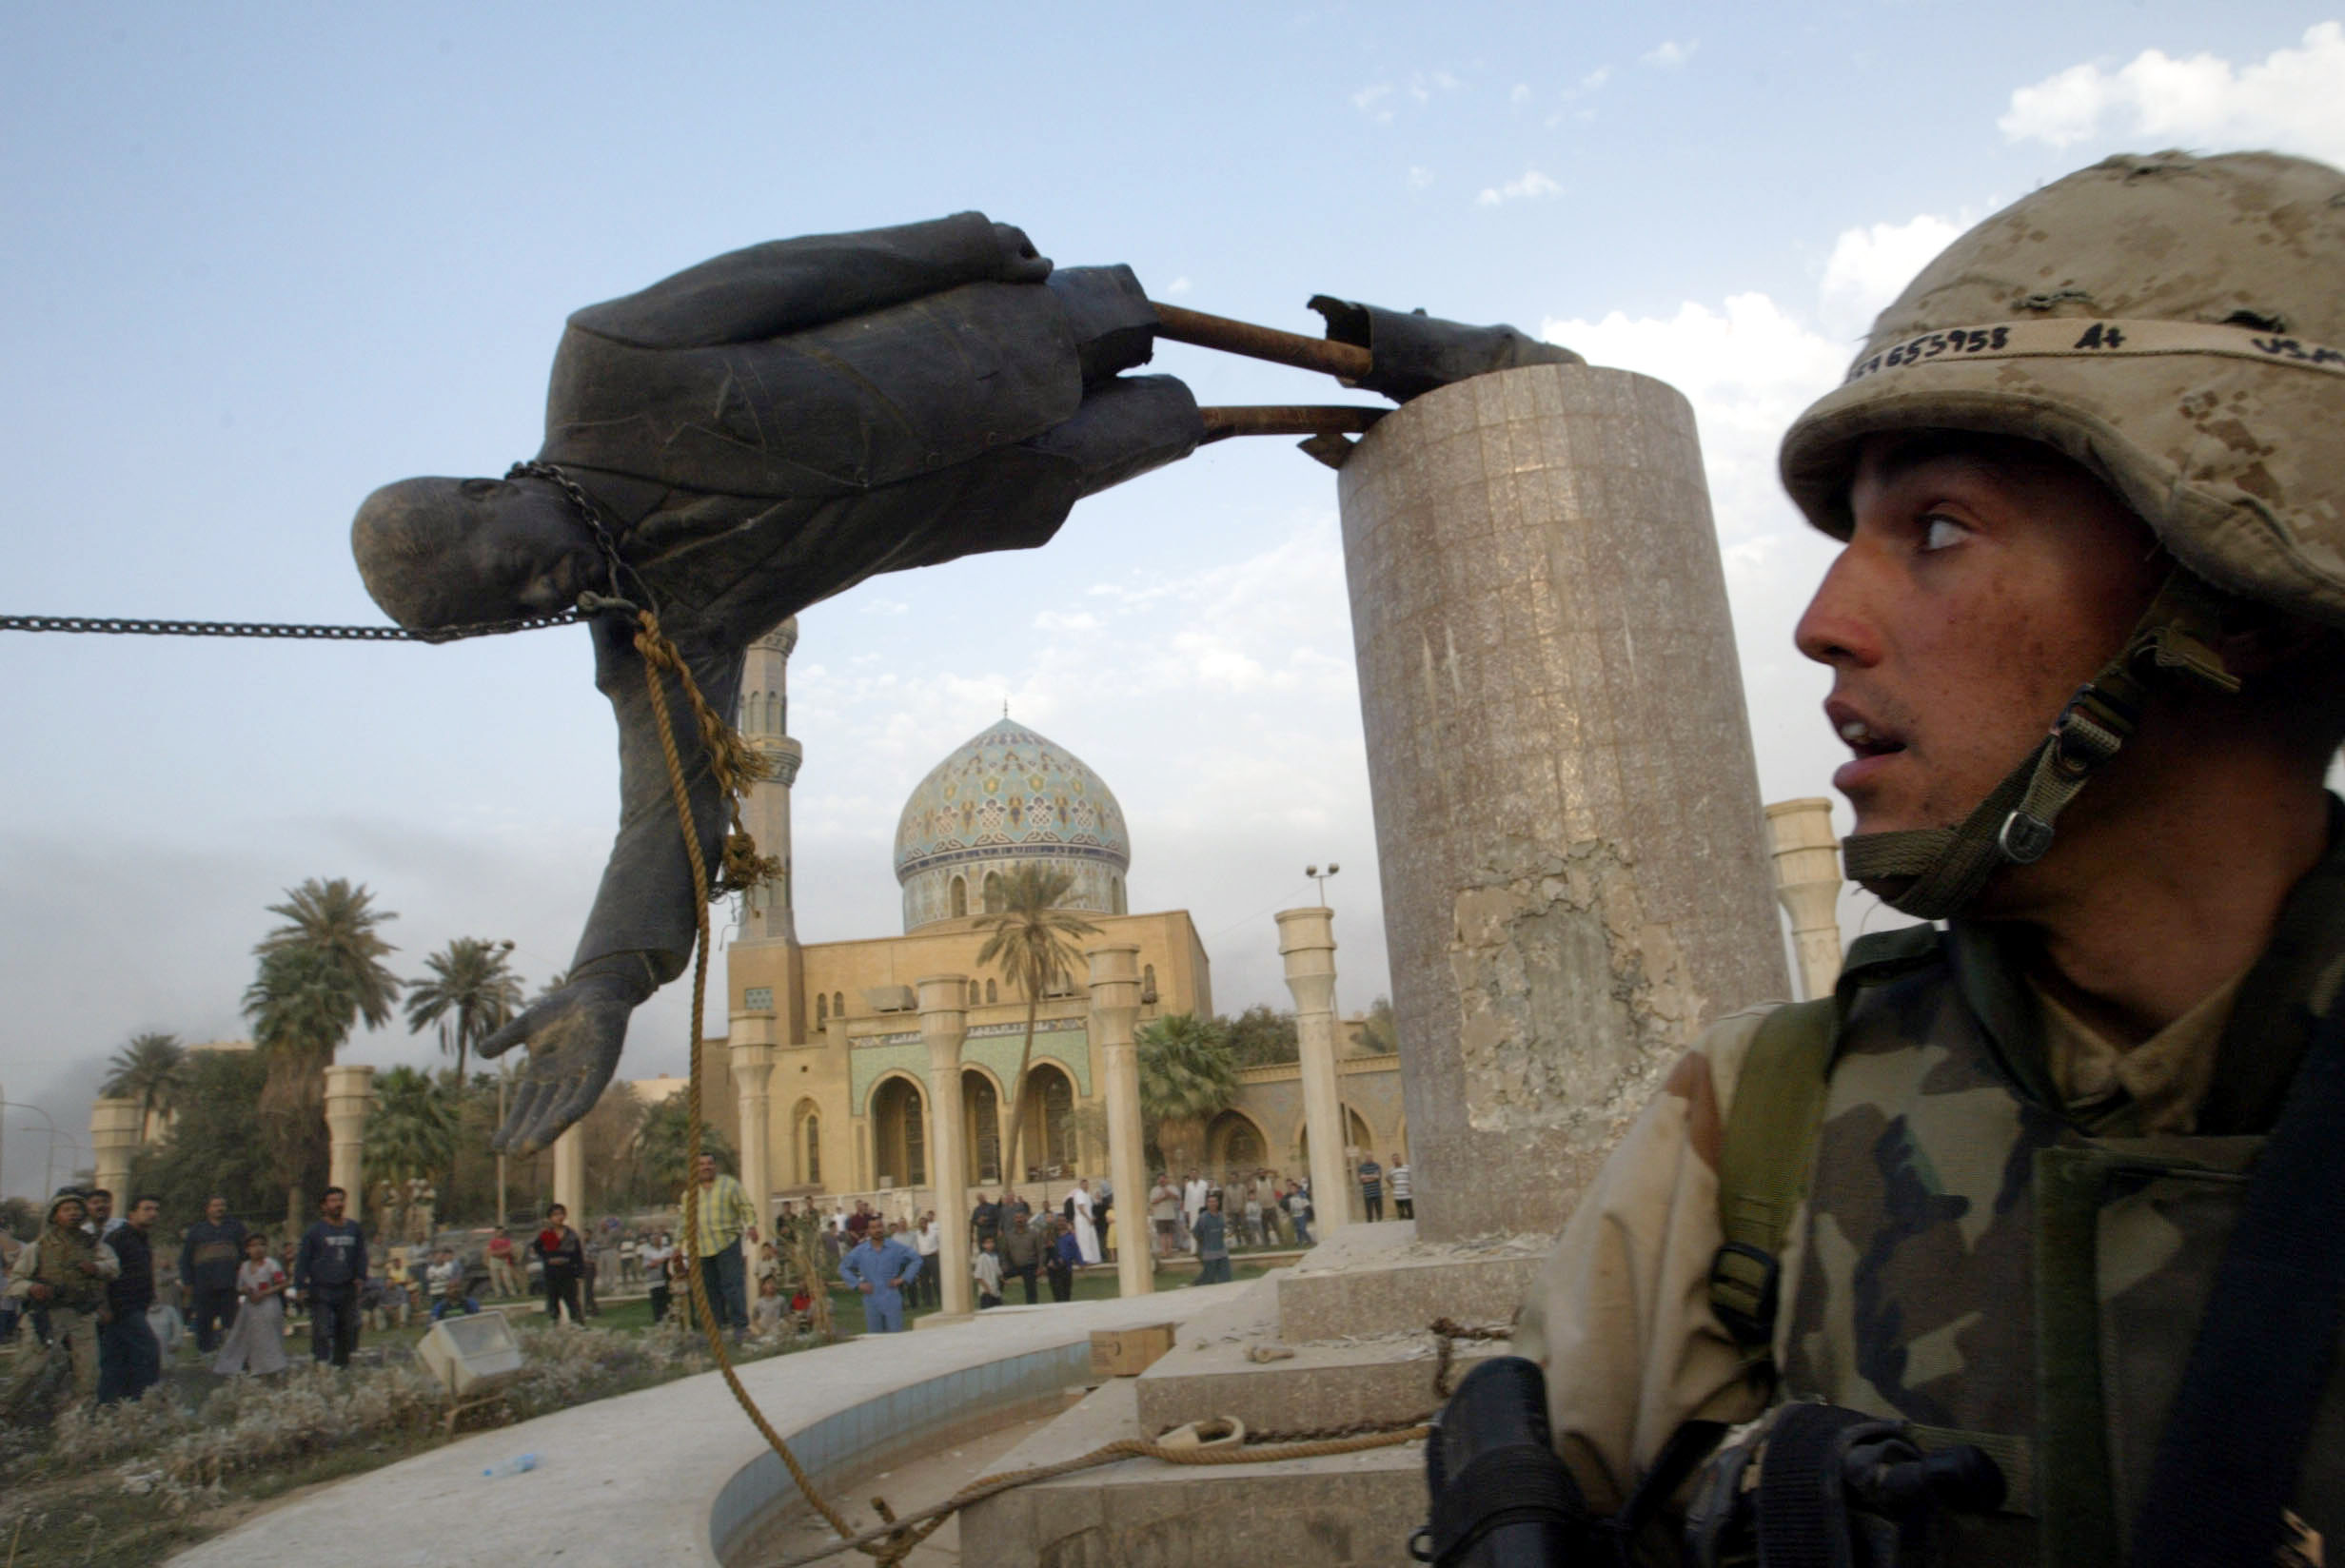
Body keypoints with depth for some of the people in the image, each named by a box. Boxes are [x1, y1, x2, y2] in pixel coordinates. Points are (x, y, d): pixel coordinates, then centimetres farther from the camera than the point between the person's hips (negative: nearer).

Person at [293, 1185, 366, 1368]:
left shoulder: (354, 1229, 11)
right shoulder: (314, 1231, 0)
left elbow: (361, 1256, 18)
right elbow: (302, 1261, 2)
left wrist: (359, 1277, 5)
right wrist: (301, 1287, -5)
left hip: (347, 1291, 4)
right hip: (321, 1290, -4)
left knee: (347, 1332, 8)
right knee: (321, 1332, -10)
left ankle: (341, 1364, 21)